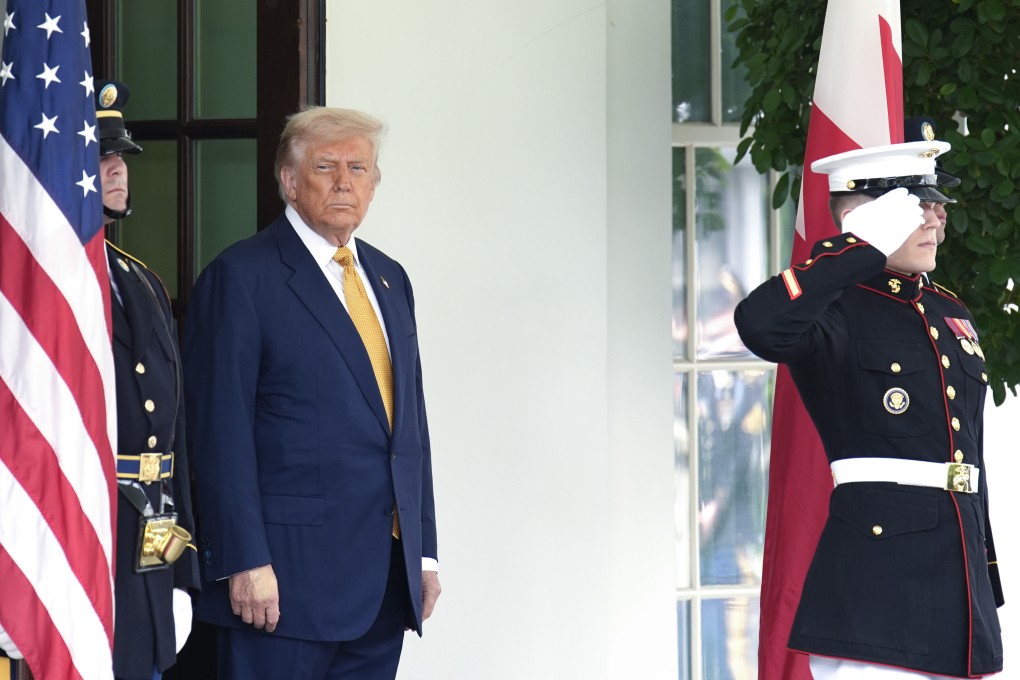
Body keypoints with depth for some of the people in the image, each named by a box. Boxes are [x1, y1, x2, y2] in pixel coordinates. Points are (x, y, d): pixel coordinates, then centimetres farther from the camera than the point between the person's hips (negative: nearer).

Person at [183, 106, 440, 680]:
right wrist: (245, 563, -16)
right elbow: (223, 431, -10)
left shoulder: (390, 279, 18)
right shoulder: (241, 277, -4)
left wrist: (424, 549, 14)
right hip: (290, 570, -6)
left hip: (388, 571, 7)